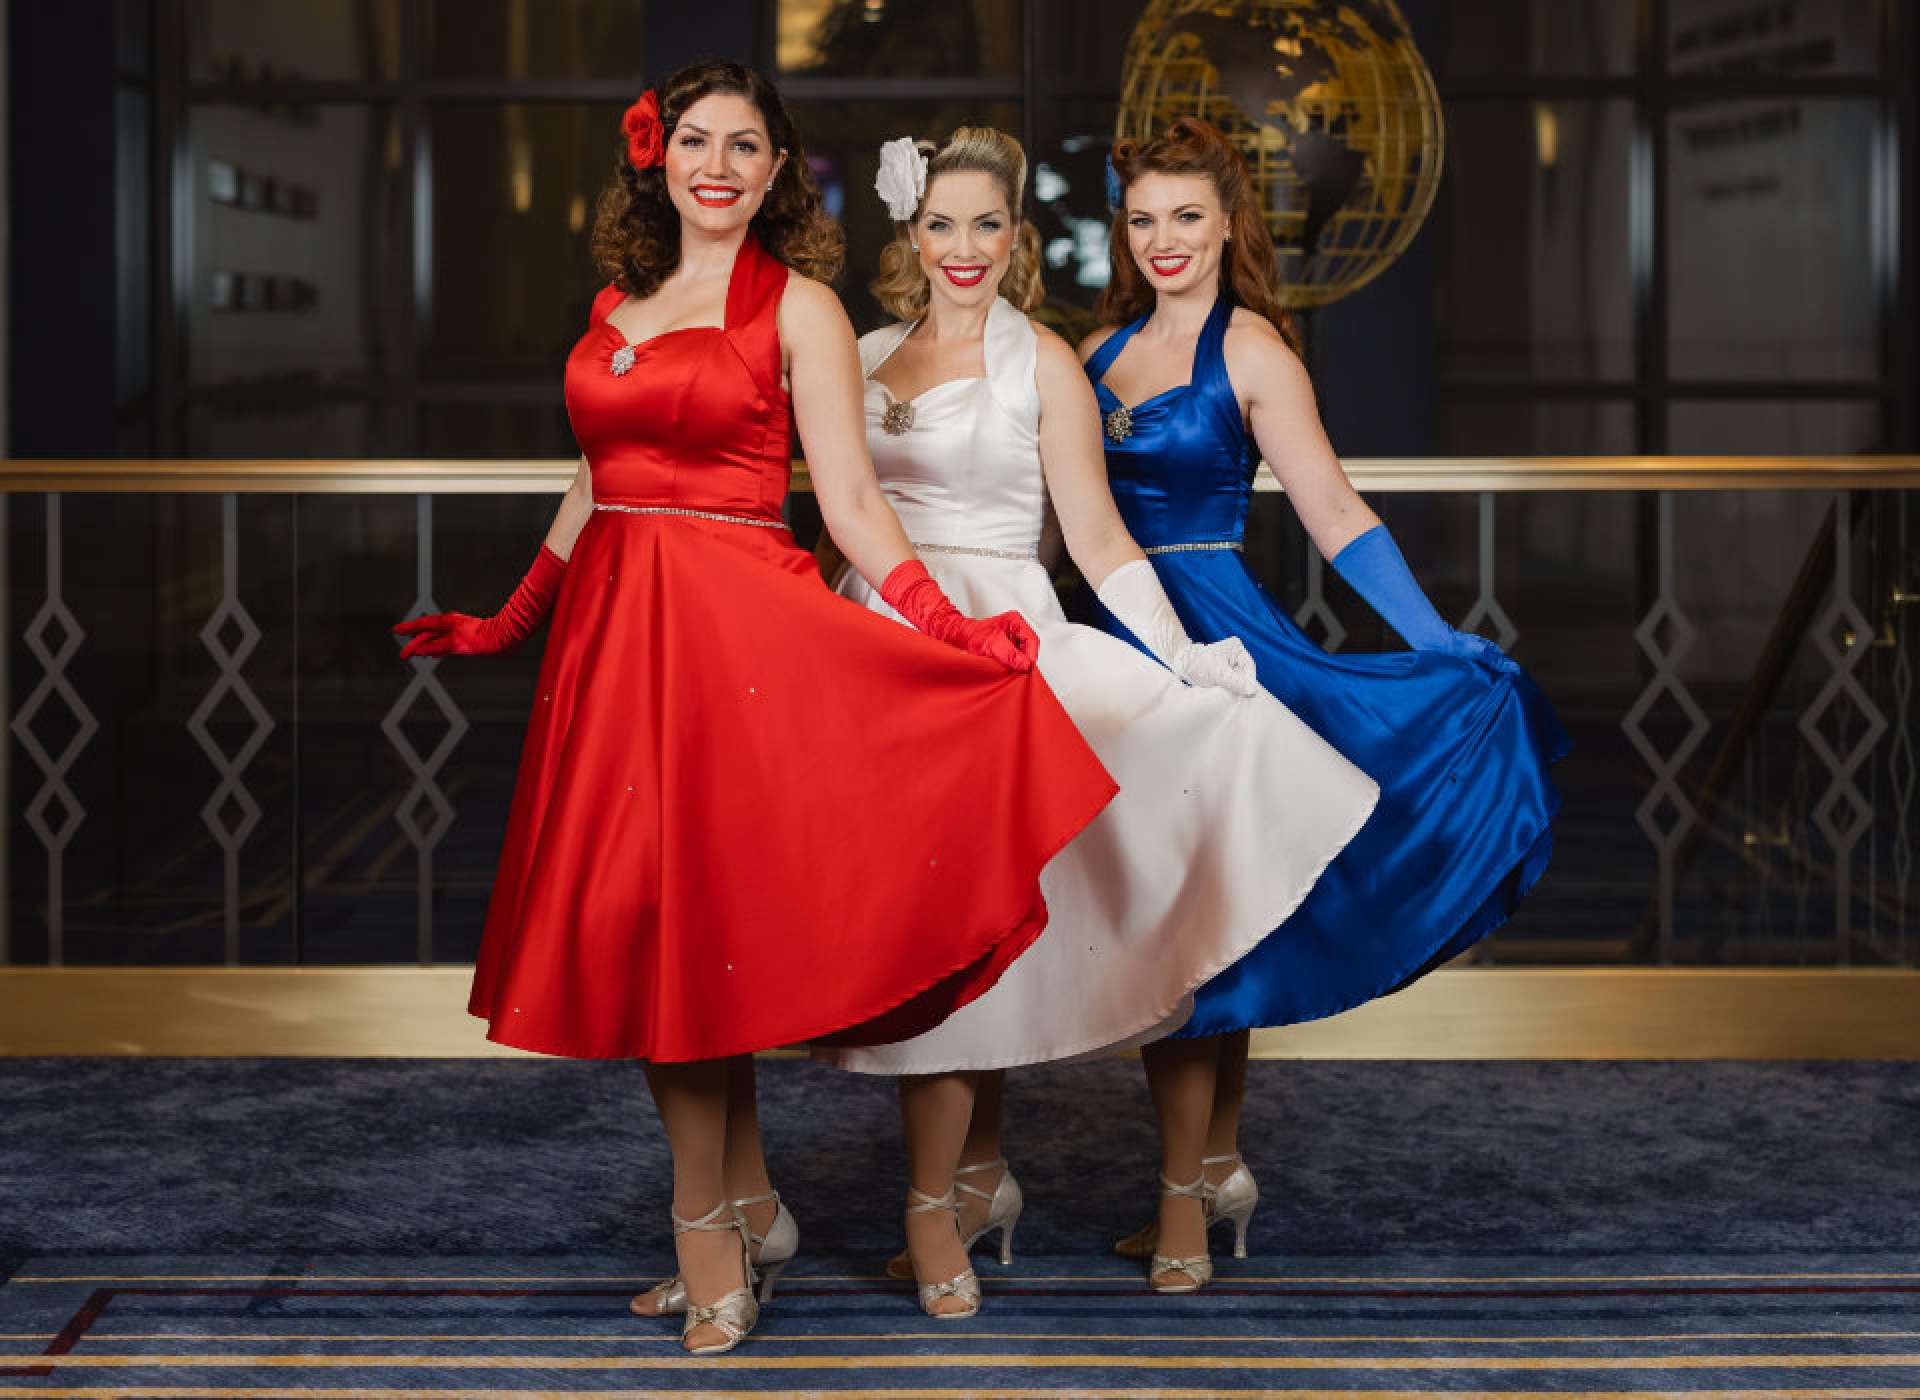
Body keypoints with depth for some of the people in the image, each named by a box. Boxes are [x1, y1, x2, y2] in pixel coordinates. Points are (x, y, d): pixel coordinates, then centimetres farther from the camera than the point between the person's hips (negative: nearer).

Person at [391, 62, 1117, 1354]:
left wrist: (947, 629, -16)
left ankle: (710, 1243, 3)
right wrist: (510, 621, 23)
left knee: (676, 916, -8)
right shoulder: (617, 304, 16)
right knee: (639, 917, 5)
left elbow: (850, 497, -6)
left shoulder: (797, 305, -1)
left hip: (734, 621, -6)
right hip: (610, 620, 6)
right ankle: (748, 1207, 17)